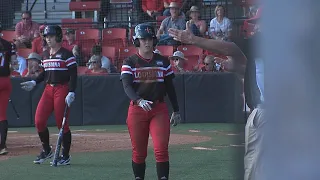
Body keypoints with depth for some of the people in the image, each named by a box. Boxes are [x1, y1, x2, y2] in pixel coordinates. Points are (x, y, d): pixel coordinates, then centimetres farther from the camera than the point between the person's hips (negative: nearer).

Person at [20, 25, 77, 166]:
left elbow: (73, 75, -11)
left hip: (62, 89, -7)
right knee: (39, 121, -2)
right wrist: (34, 82, 8)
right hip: (48, 89, 7)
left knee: (61, 123, -5)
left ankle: (65, 156, 7)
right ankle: (46, 150, 17)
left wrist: (71, 92, -20)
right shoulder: (46, 54, 14)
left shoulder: (66, 54, -8)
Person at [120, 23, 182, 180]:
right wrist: (139, 101, -31)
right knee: (138, 152, 6)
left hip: (159, 109, 1)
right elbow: (127, 86, -13)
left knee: (161, 149, -10)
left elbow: (170, 87, 14)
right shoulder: (129, 63, 1)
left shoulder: (163, 61, 9)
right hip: (136, 109, -1)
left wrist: (176, 111, 13)